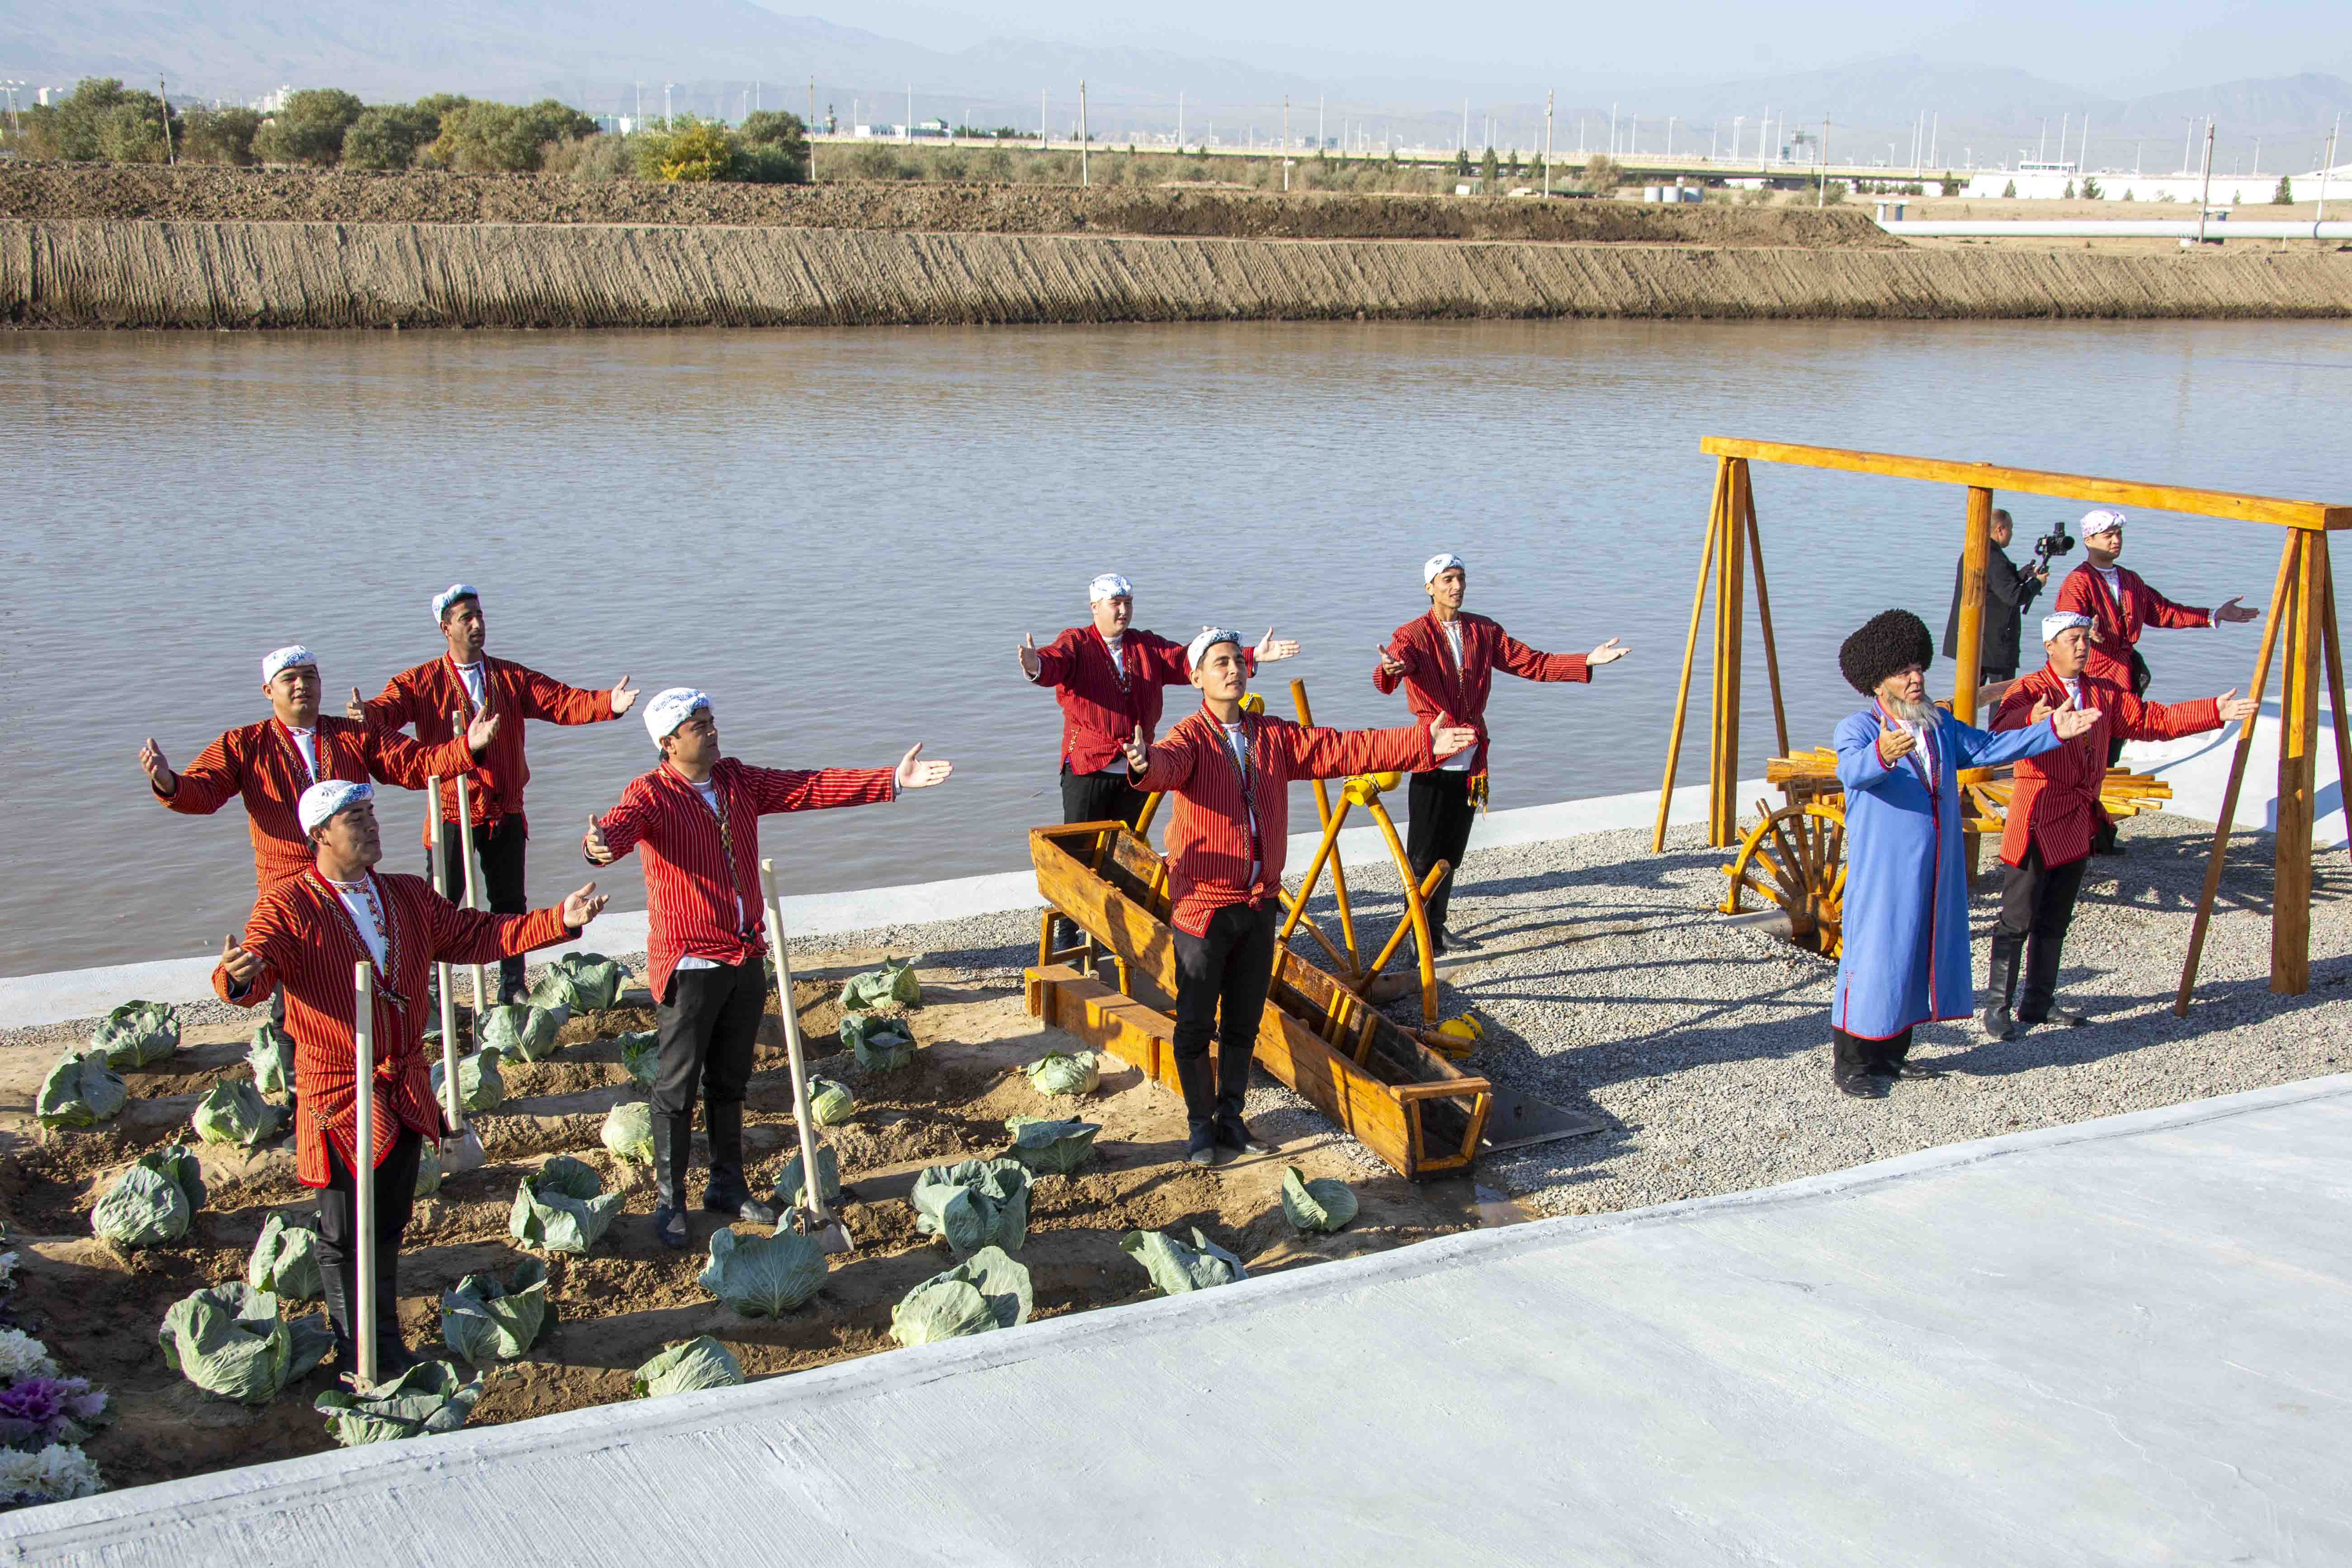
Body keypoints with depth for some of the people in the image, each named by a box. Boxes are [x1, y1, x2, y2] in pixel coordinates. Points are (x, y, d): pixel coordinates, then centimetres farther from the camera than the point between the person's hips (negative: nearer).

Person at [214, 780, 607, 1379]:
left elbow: (473, 934, 7)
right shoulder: (288, 907, -10)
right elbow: (254, 977, -22)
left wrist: (559, 920, -3)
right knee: (345, 1234, 3)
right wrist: (238, 977, -48)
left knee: (390, 1224, 16)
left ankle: (387, 1342, 29)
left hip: (405, 1088, 5)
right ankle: (355, 1351, 18)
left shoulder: (408, 896, 8)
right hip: (338, 1094, -5)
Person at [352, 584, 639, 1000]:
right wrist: (368, 713, -42)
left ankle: (512, 988, 26)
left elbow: (561, 702, -5)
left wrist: (607, 704, -23)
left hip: (505, 813, 3)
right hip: (451, 813, -3)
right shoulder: (422, 682, -1)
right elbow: (390, 707, -17)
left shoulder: (510, 677, 6)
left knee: (510, 903, 12)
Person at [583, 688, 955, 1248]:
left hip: (746, 958, 6)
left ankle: (727, 1185, 31)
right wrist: (599, 845, -57)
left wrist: (892, 781, -4)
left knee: (730, 1081, 17)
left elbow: (810, 788, 3)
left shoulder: (739, 781, 7)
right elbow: (622, 824, -31)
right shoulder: (651, 794, -11)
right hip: (689, 965, -6)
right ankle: (669, 1200, 15)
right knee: (677, 1087, 3)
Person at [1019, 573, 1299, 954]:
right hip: (1087, 768, -4)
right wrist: (1036, 666, -51)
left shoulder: (1148, 647, 11)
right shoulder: (1076, 643, -3)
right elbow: (1056, 662, -24)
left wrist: (1251, 658, -10)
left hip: (1136, 770, 4)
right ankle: (1065, 929, 10)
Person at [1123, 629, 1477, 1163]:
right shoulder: (1190, 737, -11)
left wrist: (1423, 743, -7)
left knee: (1244, 1023, 15)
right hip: (1203, 904, -5)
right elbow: (1168, 762, -35)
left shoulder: (1275, 736, 6)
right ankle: (1201, 1125, 19)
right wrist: (1145, 764, -61)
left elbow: (1343, 750, 1)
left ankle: (1231, 1117, 30)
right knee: (1196, 1024, 4)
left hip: (1259, 904, 5)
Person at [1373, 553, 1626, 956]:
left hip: (1471, 761, 5)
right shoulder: (1412, 635, -7)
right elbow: (1384, 678, -26)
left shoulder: (1484, 631, 9)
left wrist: (1587, 662, -5)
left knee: (1453, 851, 14)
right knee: (1423, 854, -3)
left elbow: (1530, 663, 7)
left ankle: (1437, 925, 27)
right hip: (1432, 761, -5)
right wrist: (1390, 670, -53)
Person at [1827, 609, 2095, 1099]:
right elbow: (1852, 769, -30)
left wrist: (2052, 730, 5)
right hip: (1882, 872, -7)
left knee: (1916, 953, 13)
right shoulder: (1858, 728, -10)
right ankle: (1851, 1064, 2)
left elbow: (1989, 748, 14)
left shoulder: (1940, 727, 13)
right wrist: (1882, 755, -53)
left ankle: (1891, 1055, 25)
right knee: (1875, 956, -6)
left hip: (1934, 873, 7)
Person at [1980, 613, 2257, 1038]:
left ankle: (2038, 1003, 24)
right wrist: (2033, 719, -52)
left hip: (2076, 826, 7)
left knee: (2055, 922, 14)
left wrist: (2215, 710, 5)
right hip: (2037, 821, -7)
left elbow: (2155, 720, 14)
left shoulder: (2104, 695, 13)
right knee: (2017, 920, -4)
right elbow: (2002, 728, -30)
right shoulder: (2029, 691, -10)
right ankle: (1997, 1007, 3)